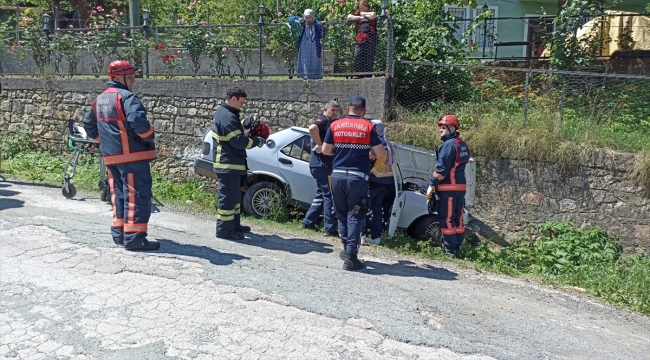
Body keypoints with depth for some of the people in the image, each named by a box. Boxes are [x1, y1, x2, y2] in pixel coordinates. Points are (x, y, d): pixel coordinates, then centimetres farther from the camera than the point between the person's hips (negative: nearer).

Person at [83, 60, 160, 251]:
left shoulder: (100, 99, 15)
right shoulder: (127, 97, -14)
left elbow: (89, 125, 23)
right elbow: (137, 122, -29)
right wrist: (149, 137, -11)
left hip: (111, 156, 9)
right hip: (133, 155, -9)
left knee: (119, 193, 16)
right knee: (137, 195, -5)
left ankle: (119, 233, 22)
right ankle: (134, 237, -6)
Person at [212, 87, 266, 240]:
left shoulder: (223, 112, 14)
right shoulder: (228, 117, -21)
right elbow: (238, 141, -24)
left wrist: (245, 124, 6)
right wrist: (257, 141, -10)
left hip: (229, 163, 11)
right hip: (229, 164, -11)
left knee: (234, 196, 18)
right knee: (228, 197, -7)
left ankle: (234, 224, 28)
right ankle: (224, 229, -2)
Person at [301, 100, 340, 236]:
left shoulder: (332, 123, 19)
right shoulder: (323, 120, -11)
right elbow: (312, 128, -33)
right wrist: (320, 145, -24)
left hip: (325, 164, 10)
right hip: (321, 164, -10)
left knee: (321, 194, 17)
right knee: (328, 195, -5)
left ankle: (308, 222, 25)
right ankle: (330, 229, 0)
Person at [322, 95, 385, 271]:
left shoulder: (335, 125, 3)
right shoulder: (368, 127, -4)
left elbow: (325, 150, 8)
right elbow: (381, 154, -3)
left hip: (337, 175, 3)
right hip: (358, 177, -3)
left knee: (342, 214, 17)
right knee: (355, 216, 1)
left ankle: (347, 249, 28)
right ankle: (351, 256, -4)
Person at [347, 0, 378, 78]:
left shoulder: (372, 13, 10)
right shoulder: (357, 15, 20)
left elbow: (373, 15, -14)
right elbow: (349, 17, 4)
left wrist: (364, 14, 3)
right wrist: (361, 17, -1)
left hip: (370, 42, -3)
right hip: (359, 42, 3)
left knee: (368, 64, -6)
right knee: (358, 64, -2)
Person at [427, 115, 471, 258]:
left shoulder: (448, 145, -15)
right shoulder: (463, 145, 15)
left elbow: (442, 168, -19)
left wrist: (432, 185, -13)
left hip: (448, 188, -9)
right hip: (461, 187, 9)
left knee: (447, 219, -3)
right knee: (457, 218, 13)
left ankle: (450, 250, -1)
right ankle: (456, 247, 19)